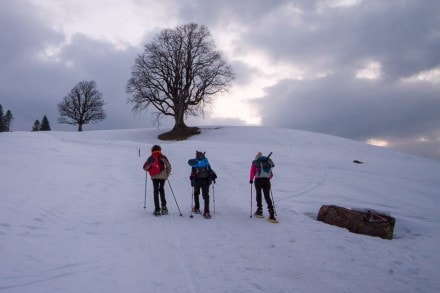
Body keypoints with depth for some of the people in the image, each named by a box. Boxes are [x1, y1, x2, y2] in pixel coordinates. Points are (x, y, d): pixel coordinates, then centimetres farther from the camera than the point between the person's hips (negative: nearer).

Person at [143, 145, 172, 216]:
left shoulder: (151, 158, 5)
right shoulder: (163, 157, 3)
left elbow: (145, 167, 5)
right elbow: (168, 166, -2)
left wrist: (150, 169, 26)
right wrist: (167, 174, 11)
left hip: (154, 177, 0)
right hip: (163, 176, 1)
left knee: (156, 191, 5)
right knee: (161, 189, 20)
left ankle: (157, 210, 1)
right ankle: (163, 206, 13)